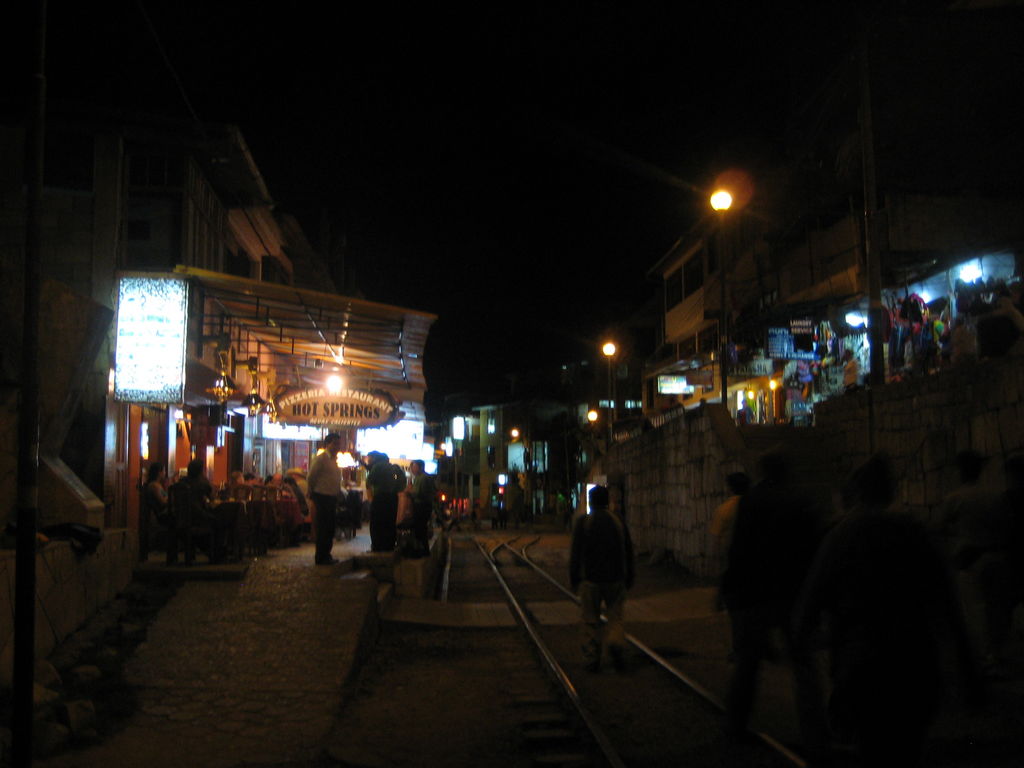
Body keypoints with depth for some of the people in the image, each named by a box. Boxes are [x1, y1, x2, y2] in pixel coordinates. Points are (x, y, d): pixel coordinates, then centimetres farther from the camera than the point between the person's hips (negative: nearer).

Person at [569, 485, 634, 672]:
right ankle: (616, 643, -15)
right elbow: (628, 550, 6)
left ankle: (592, 658, 8)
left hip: (590, 579, -2)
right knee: (615, 616, 11)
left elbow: (575, 554, -6)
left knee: (591, 621, 7)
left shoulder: (583, 522, -5)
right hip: (615, 579, 2)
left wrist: (574, 579, 2)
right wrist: (629, 577, 14)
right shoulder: (618, 519, 2)